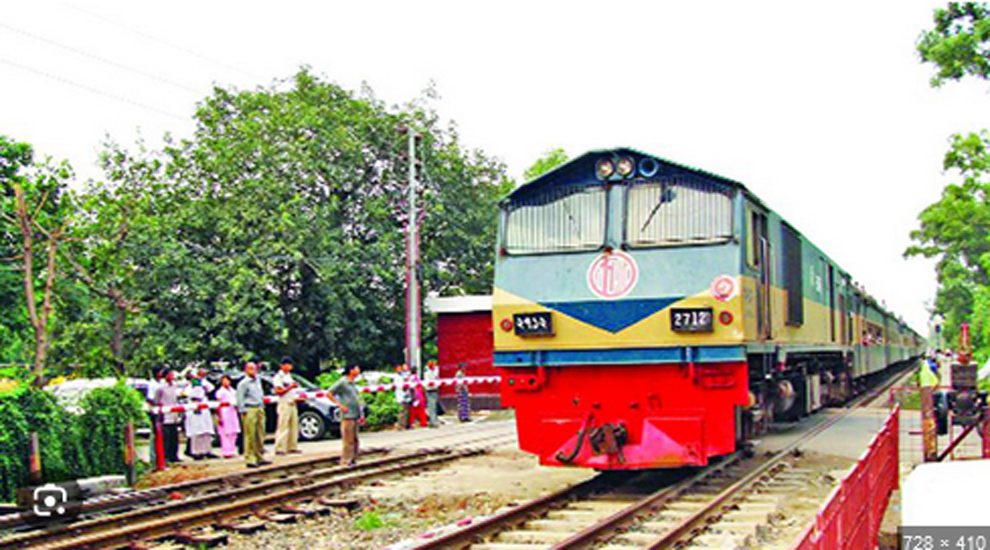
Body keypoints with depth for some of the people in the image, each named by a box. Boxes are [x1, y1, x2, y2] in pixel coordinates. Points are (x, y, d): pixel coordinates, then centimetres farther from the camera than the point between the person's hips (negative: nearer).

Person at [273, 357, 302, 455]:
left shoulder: (289, 376, 20)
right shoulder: (278, 377, -6)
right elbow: (278, 391, -15)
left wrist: (296, 397, 13)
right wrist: (290, 387, -20)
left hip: (292, 404, 9)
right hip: (284, 404, -9)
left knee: (294, 425, 7)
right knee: (283, 426, -11)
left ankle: (292, 447, 13)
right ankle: (279, 448, -11)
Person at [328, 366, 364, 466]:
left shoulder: (352, 383, 17)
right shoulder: (342, 382, -8)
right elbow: (329, 394, -10)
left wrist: (361, 414, 19)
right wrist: (340, 405, -13)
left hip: (355, 415, 8)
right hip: (347, 416, -8)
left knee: (355, 439, 10)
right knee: (348, 440, -8)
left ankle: (353, 460, 16)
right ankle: (345, 461, -3)